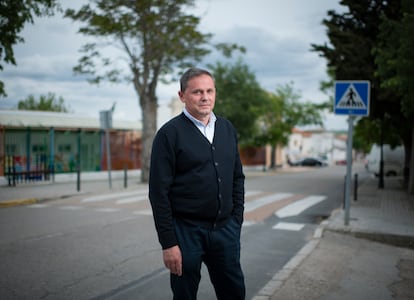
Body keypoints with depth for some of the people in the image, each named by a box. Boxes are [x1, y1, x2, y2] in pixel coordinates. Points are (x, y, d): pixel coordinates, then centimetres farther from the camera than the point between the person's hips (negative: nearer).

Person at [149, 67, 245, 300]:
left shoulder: (228, 129, 8)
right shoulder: (170, 133, -8)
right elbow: (159, 192, -10)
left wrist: (236, 222, 7)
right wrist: (168, 243, -12)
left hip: (225, 229, 5)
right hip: (186, 231, -4)